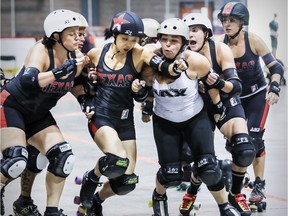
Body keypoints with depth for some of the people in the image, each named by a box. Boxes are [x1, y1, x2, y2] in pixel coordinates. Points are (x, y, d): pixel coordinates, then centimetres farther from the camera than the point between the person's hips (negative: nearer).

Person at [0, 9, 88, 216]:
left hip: (38, 114, 7)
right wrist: (60, 71, -51)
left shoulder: (77, 58, -8)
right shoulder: (41, 51, -27)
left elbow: (77, 86, 12)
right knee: (17, 160, -23)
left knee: (64, 158, -7)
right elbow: (28, 82, -44)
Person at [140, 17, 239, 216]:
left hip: (195, 118, -1)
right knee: (171, 175, -4)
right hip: (164, 122, 1)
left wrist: (218, 107, 7)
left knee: (208, 169, -14)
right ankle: (159, 196, 31)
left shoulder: (195, 61, -23)